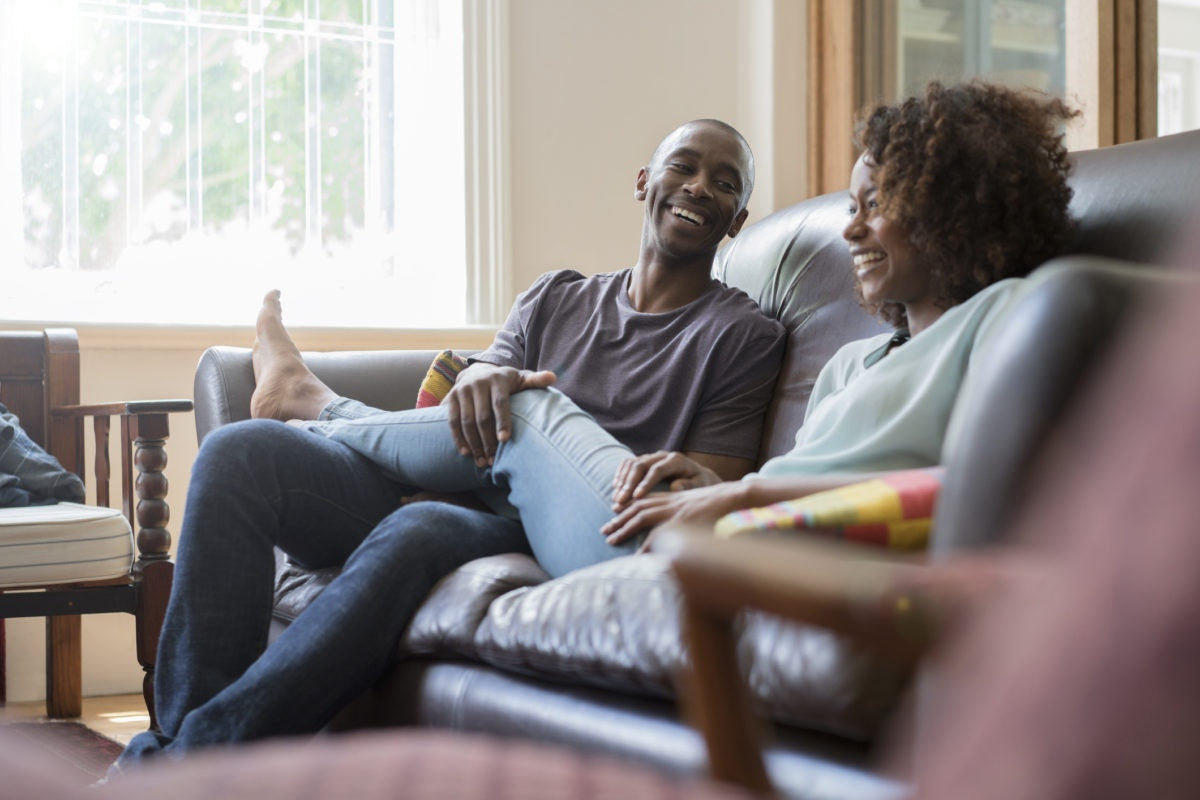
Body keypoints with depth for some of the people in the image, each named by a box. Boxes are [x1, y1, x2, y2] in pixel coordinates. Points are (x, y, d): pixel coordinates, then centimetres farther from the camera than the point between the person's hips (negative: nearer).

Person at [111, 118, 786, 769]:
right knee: (243, 451, -15)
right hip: (454, 501, 6)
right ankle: (180, 738, -21)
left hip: (551, 546, -5)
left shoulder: (743, 335, 8)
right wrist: (476, 381, -14)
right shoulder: (558, 298, 21)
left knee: (418, 531, -38)